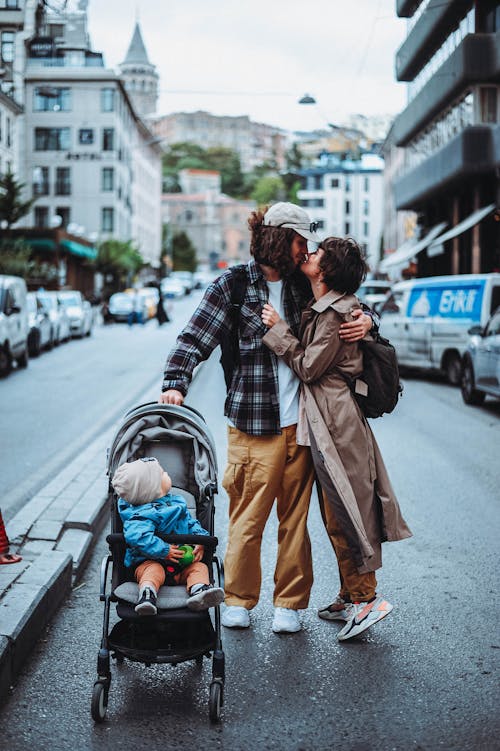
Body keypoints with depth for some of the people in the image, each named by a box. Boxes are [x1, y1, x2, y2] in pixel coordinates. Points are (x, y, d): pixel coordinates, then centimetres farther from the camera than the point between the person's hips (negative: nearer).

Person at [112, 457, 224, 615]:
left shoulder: (176, 501, 11)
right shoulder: (143, 515, -17)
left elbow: (191, 523, 18)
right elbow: (137, 536, -33)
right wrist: (163, 551, -33)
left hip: (182, 562, 7)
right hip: (151, 561, -7)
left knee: (199, 566, -14)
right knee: (154, 570, -36)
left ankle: (198, 591, -41)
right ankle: (147, 594, -58)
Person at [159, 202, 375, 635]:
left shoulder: (301, 284, 13)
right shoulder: (233, 285, 0)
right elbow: (195, 339, -4)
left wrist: (366, 320, 0)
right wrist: (175, 383, -19)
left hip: (300, 422, 4)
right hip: (253, 423, -4)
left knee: (295, 517, 8)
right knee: (248, 516, 0)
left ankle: (289, 603, 21)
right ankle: (239, 599, 19)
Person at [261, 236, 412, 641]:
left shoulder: (335, 313, -16)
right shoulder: (324, 308, 13)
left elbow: (308, 367, -14)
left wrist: (278, 329, -9)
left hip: (335, 422, -10)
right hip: (327, 420, 10)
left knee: (343, 511, -4)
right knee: (337, 512, 15)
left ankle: (366, 598, 4)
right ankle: (351, 597, 24)